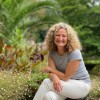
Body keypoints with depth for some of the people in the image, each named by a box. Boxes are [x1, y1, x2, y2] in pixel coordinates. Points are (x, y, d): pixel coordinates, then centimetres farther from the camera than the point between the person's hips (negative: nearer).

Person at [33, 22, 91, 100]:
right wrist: (54, 78, -36)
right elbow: (52, 72, -12)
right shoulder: (52, 52, -4)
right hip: (66, 84, 4)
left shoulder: (74, 53, -22)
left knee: (46, 82, -24)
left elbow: (65, 77, -19)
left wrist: (49, 69, -9)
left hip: (82, 85, -4)